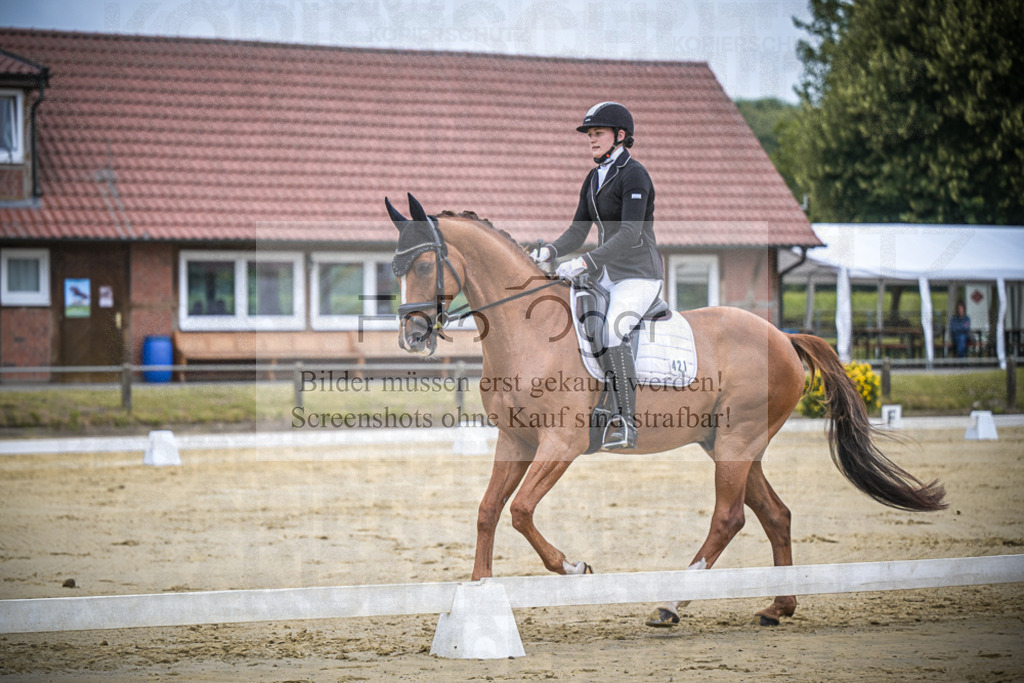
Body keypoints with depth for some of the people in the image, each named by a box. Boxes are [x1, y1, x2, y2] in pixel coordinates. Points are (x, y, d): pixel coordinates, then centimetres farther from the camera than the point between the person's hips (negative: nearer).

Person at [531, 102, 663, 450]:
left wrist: (585, 262, -30)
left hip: (639, 276, -9)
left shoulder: (634, 175, -13)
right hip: (606, 275, 9)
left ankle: (626, 423, -28)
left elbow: (630, 234, -23)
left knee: (612, 330, -30)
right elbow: (579, 231, 13)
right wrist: (550, 252, -6)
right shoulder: (594, 179, 13)